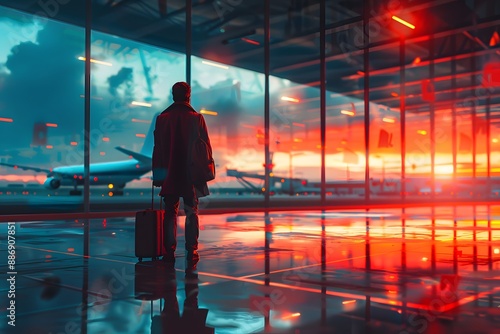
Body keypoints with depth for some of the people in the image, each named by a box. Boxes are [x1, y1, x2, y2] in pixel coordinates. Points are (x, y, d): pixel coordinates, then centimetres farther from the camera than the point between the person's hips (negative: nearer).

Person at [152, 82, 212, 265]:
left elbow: (157, 148, 2)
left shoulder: (162, 118, 1)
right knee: (191, 212, 5)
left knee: (170, 213, 7)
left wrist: (157, 172, 7)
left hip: (169, 174, 1)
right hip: (192, 174, -1)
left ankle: (169, 253, 5)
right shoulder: (196, 118, -3)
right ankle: (191, 252, 3)